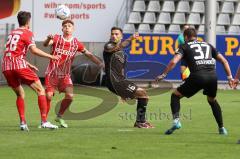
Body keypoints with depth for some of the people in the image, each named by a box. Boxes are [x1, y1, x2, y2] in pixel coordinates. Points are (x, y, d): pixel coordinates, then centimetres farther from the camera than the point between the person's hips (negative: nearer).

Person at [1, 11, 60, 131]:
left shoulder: (12, 33, 24)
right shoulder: (27, 33, 3)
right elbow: (33, 50, -11)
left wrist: (28, 65, 35)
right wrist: (50, 56, -4)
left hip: (6, 67, 7)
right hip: (19, 65, -7)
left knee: (20, 94, 22)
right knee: (40, 90, 2)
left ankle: (22, 123, 8)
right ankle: (44, 121, -8)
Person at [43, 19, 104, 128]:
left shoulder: (76, 43, 3)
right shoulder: (57, 39, -4)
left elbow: (88, 54, 6)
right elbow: (46, 44, -21)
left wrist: (100, 63, -8)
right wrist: (48, 39, -46)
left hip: (65, 75, 2)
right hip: (52, 73, -2)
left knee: (69, 96, -13)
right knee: (48, 96, -11)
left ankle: (60, 116, 10)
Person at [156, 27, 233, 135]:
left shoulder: (184, 47, 16)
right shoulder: (208, 45, 28)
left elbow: (173, 62, -1)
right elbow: (224, 61, 23)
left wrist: (163, 75, 8)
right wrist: (229, 77, 24)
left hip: (197, 76, -4)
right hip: (212, 76, 4)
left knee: (175, 95, 13)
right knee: (212, 100, 30)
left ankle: (176, 121, -7)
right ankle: (221, 128, 25)